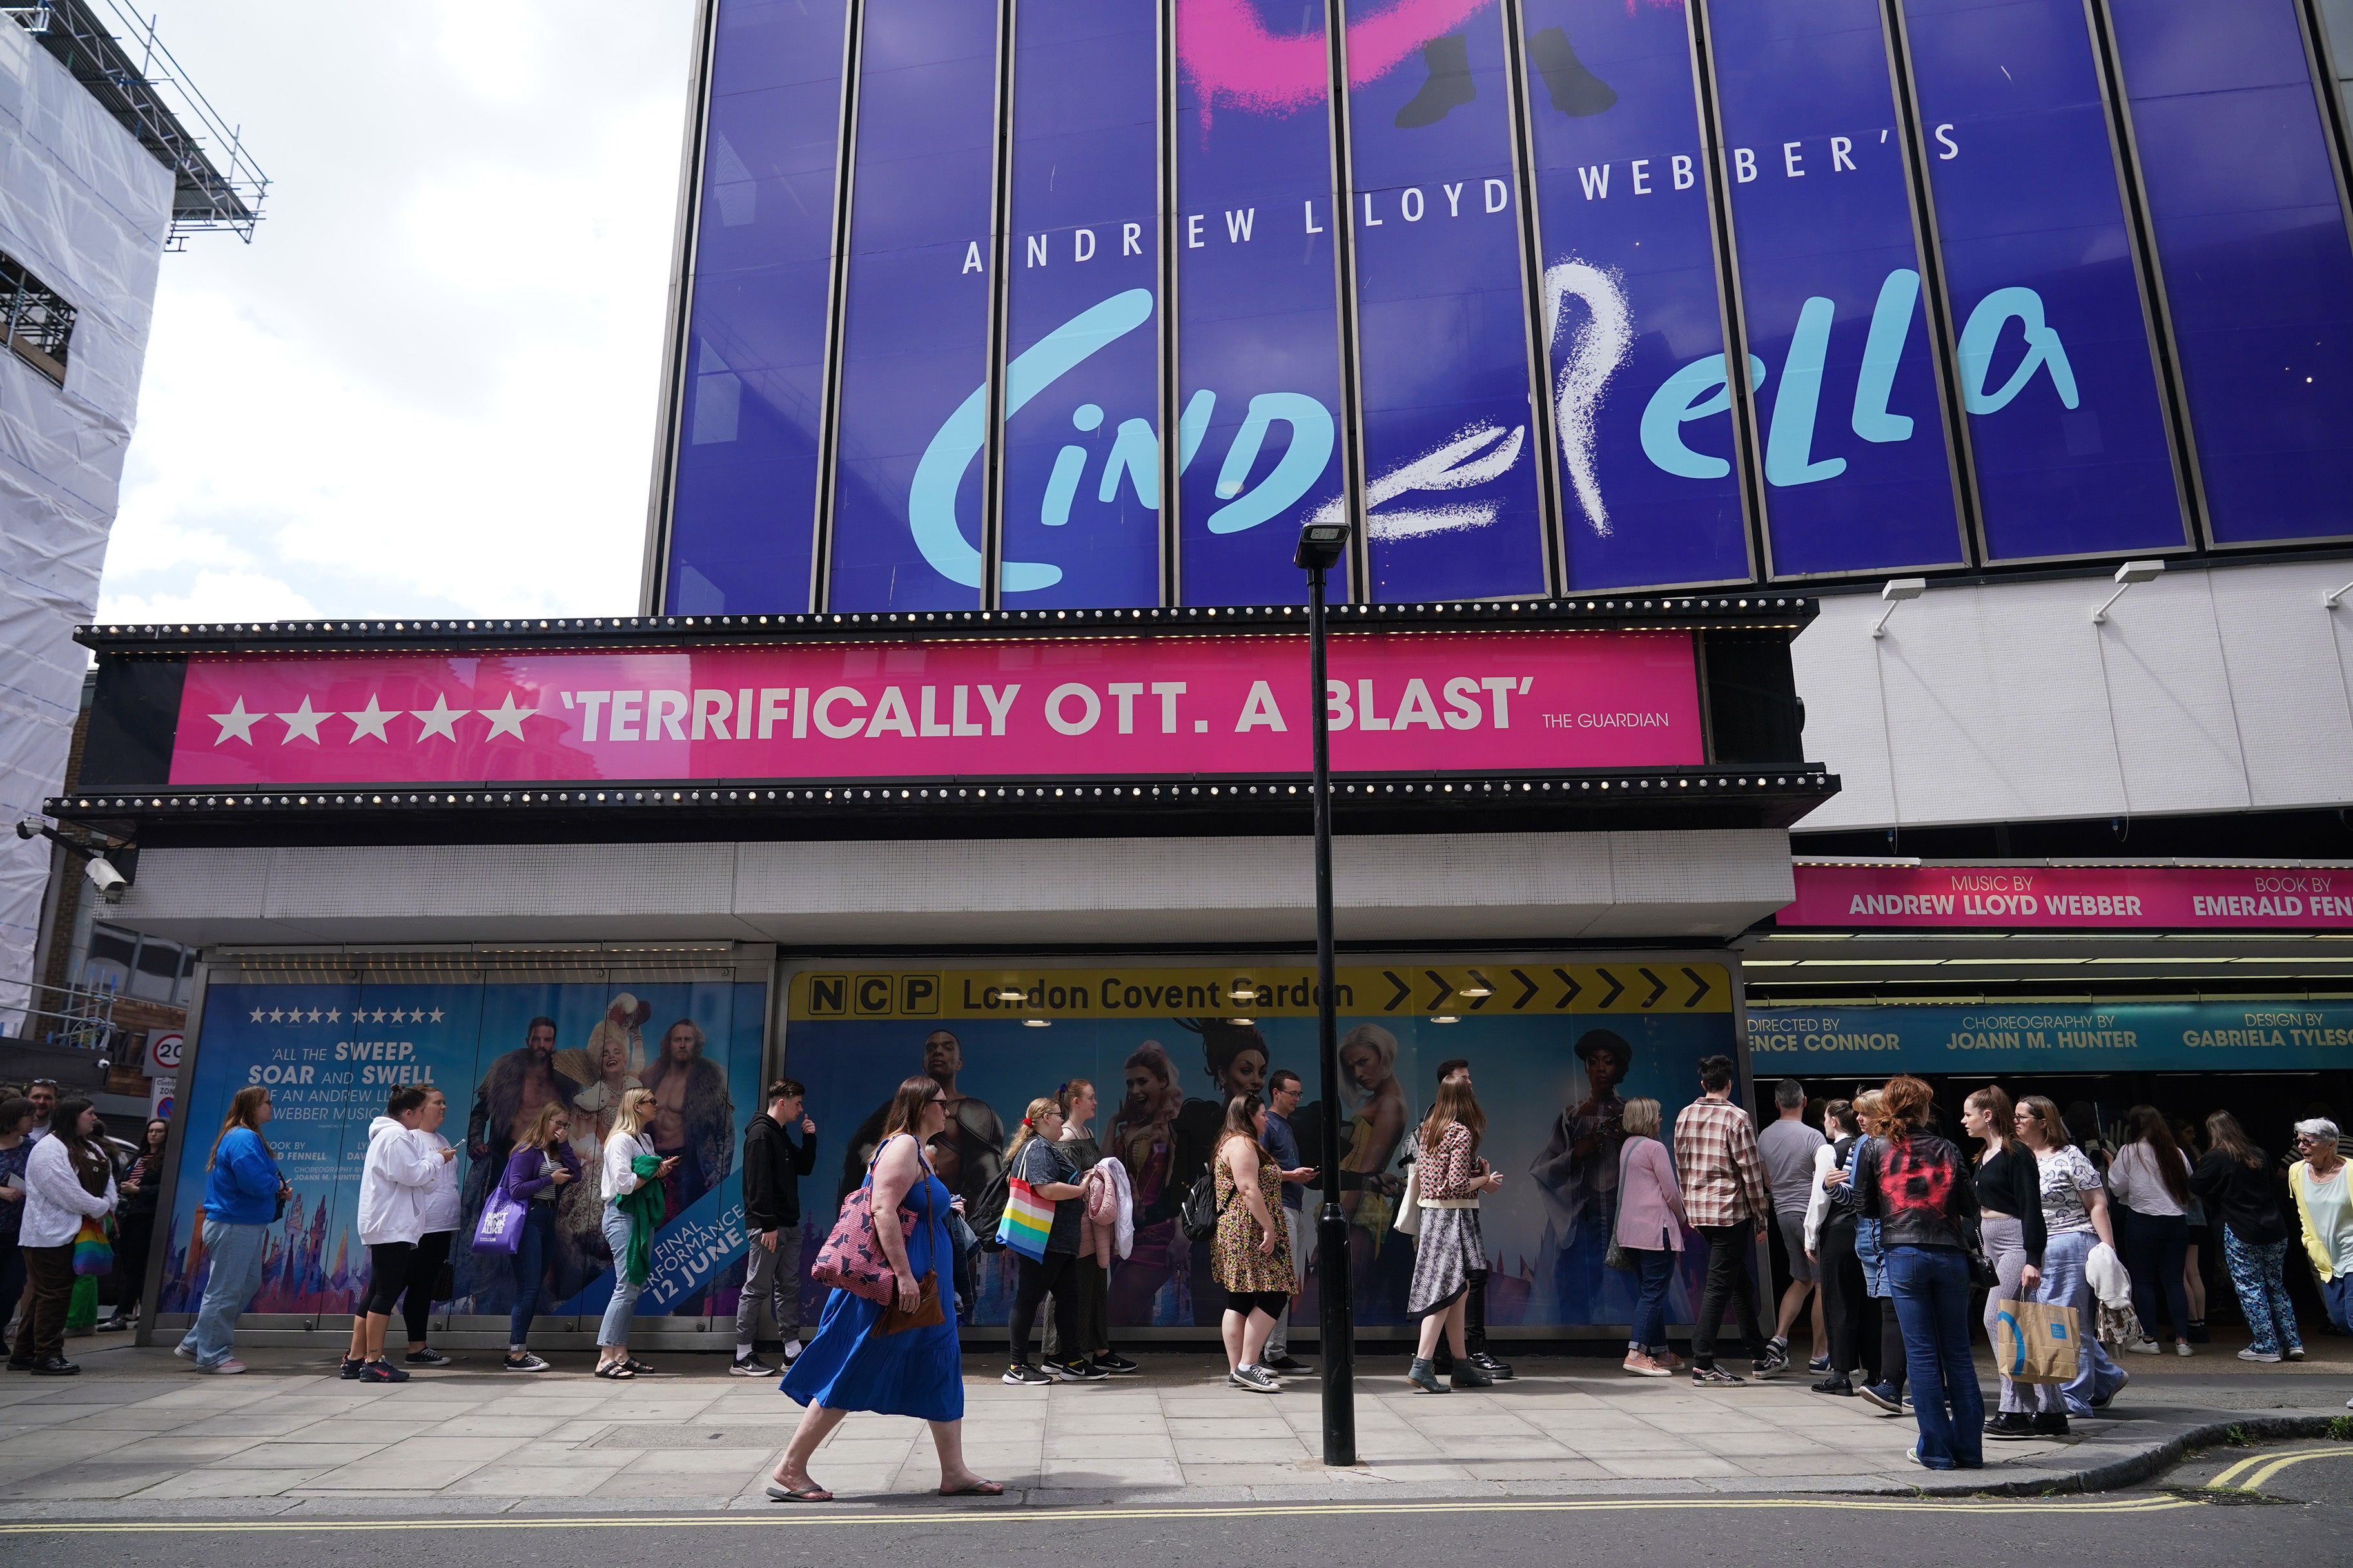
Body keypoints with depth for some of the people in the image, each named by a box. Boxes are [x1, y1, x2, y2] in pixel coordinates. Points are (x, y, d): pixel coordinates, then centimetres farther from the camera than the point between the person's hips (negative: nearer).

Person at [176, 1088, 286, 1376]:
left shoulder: (247, 1136, 15)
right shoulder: (244, 1139, -19)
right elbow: (255, 1182, -28)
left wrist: (278, 1190, 6)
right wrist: (278, 1185, -9)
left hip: (246, 1225, 11)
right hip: (234, 1225, -11)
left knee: (249, 1284, 18)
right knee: (225, 1291, -1)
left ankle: (194, 1344, 26)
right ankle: (211, 1356, 10)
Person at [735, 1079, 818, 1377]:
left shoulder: (781, 1135, 18)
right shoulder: (761, 1134, -12)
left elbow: (804, 1167, 24)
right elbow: (758, 1184, -18)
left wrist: (809, 1138, 9)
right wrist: (768, 1225, -21)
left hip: (788, 1225, 10)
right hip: (768, 1226, -10)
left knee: (789, 1288, 10)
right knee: (756, 1289, -4)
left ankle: (793, 1352, 15)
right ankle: (743, 1357, 3)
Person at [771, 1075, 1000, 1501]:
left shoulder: (916, 1151, 17)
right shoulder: (903, 1145, -14)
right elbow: (883, 1210, -25)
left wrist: (944, 1207, 26)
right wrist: (903, 1275, -28)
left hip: (921, 1288, 11)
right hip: (895, 1287, -11)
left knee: (942, 1373, 11)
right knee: (851, 1376, -3)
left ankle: (955, 1473, 18)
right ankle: (789, 1471, 7)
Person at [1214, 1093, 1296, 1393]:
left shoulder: (1231, 1143, 22)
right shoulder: (1243, 1144, -12)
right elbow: (1249, 1189, -21)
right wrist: (1269, 1227, -21)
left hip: (1232, 1233, 11)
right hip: (1250, 1232, -11)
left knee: (1240, 1301, 9)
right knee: (1272, 1297, -10)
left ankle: (1237, 1369, 11)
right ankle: (1247, 1366, -11)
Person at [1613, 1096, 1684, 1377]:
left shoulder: (1627, 1146, 15)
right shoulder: (1655, 1147, -10)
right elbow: (1671, 1192, -9)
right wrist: (1681, 1219, 10)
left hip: (1631, 1229, 9)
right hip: (1656, 1228, -9)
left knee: (1650, 1291, 14)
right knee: (1654, 1292, -8)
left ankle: (1660, 1352, 20)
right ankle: (1636, 1353, -15)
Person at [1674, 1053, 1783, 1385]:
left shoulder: (1685, 1116, 7)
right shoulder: (1736, 1118, -12)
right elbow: (1751, 1172, -11)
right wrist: (1762, 1218, -2)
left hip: (1699, 1210, 7)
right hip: (1731, 1211, -7)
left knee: (1741, 1282, 19)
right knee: (1719, 1286, -3)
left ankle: (1760, 1356, 28)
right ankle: (1702, 1365, -3)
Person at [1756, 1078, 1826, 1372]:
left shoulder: (1764, 1136, 6)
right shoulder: (1813, 1137, -14)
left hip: (1783, 1213, 7)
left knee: (1802, 1280, 18)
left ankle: (1779, 1338, 6)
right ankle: (1819, 1355, 5)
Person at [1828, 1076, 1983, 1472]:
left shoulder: (1874, 1151, 0)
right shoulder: (1947, 1150, 4)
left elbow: (1865, 1206, 6)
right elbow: (1970, 1209, 5)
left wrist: (1834, 1187, 22)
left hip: (1904, 1256, -2)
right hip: (1950, 1256, 2)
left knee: (1922, 1353, 3)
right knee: (1958, 1352, 10)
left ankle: (1935, 1449, 6)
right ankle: (1969, 1447, 14)